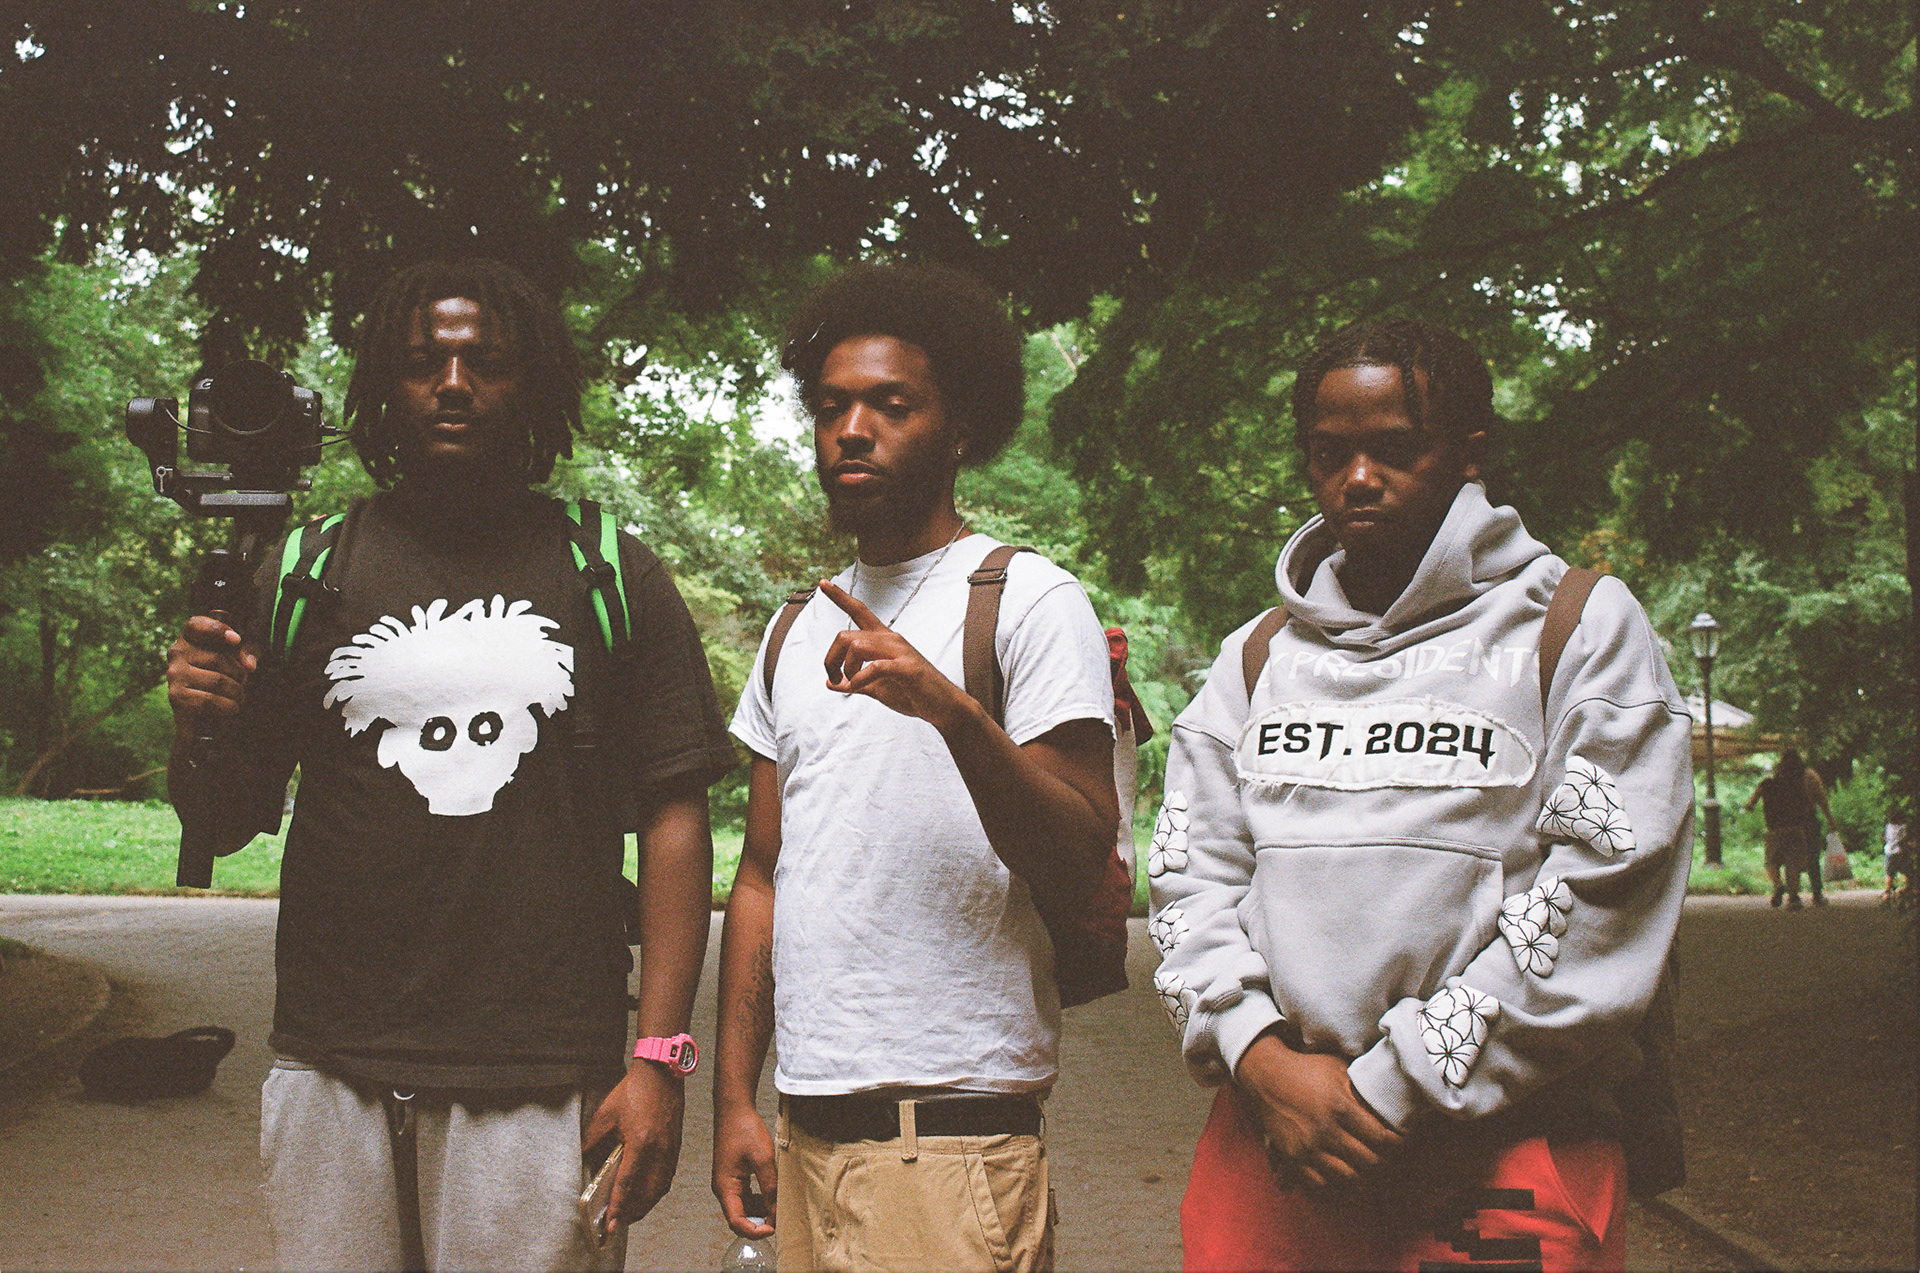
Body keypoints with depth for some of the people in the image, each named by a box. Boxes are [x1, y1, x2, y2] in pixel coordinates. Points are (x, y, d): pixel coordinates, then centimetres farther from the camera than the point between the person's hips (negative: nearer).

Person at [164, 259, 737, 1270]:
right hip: (334, 1074, 2)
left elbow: (673, 823, 2)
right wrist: (197, 727, -11)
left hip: (543, 1086, -1)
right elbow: (223, 825, 11)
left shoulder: (614, 578, 5)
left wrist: (658, 1061, -5)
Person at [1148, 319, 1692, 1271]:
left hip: (1504, 1156, -3)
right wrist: (1262, 1059, -10)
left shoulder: (1584, 631, 0)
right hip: (1271, 1143, 4)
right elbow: (1190, 873, 8)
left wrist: (1390, 1092, -11)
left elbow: (1598, 913, -9)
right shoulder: (1257, 657, 14)